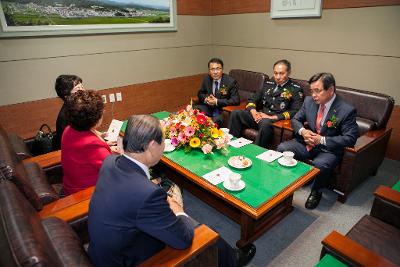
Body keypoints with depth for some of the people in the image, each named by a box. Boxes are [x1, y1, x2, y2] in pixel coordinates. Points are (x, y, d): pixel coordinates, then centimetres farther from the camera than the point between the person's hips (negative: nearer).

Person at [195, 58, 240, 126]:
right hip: (209, 107, 5)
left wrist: (217, 101, -22)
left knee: (216, 120, -35)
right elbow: (200, 93, 16)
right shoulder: (206, 79, 2)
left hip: (224, 110, -4)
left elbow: (236, 100, -17)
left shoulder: (230, 81, -12)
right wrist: (205, 99, -8)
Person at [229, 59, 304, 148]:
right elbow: (252, 99, 19)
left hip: (277, 120, -5)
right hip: (259, 116, 5)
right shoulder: (268, 84, 20)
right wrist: (254, 112, -3)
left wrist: (272, 117, -15)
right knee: (235, 113, -19)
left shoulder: (296, 89, 4)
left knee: (265, 123, -40)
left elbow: (295, 112, -6)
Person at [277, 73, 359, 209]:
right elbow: (296, 119, 10)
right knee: (282, 148, -17)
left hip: (329, 149, -5)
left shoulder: (347, 110, -15)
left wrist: (322, 140, -24)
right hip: (307, 142, 5)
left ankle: (316, 192, -3)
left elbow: (350, 138, -16)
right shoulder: (309, 101, -1)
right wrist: (302, 131, -12)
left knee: (320, 164, -35)